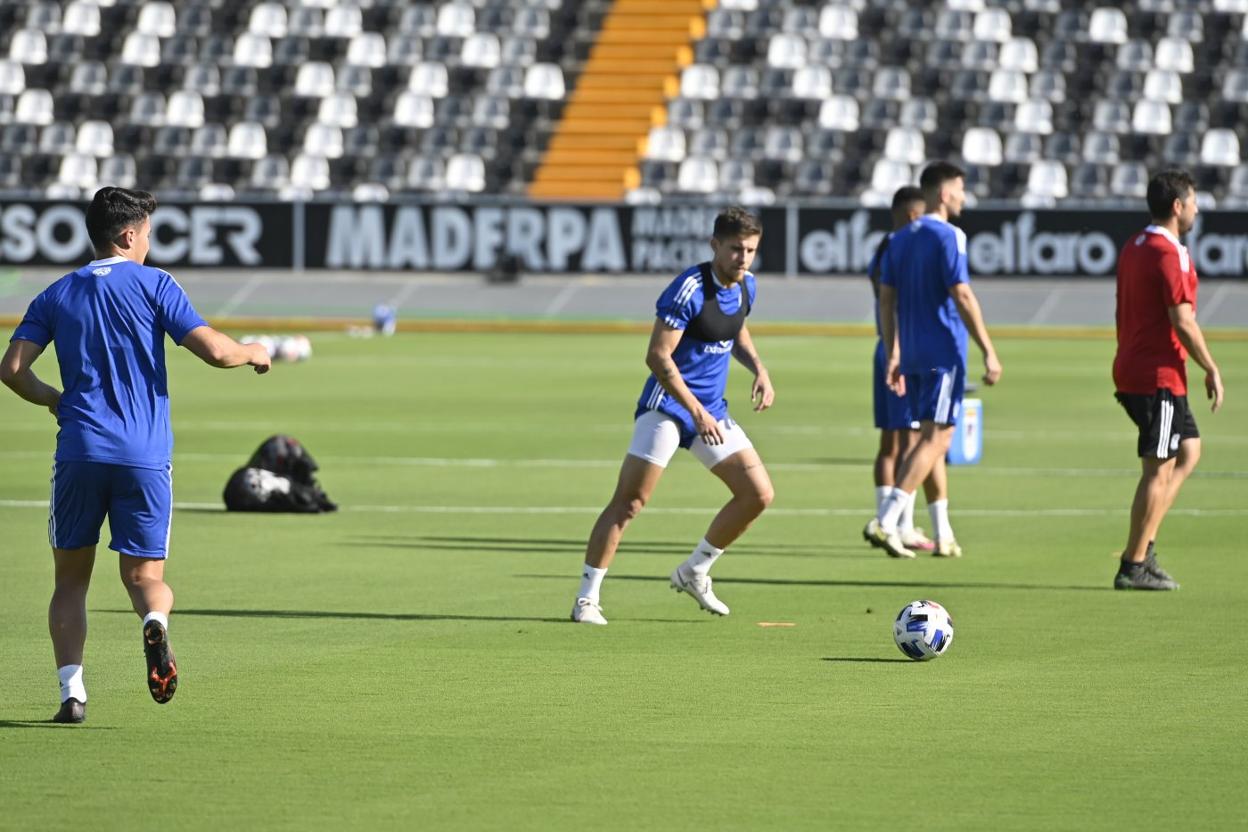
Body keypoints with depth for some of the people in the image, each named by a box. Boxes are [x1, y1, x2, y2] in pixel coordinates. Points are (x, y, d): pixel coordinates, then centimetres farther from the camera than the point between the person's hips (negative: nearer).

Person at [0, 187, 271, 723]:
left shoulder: (57, 295, 11)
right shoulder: (153, 285, 2)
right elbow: (213, 350, -6)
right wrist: (252, 353, 15)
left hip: (80, 452, 1)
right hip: (145, 457, -1)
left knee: (71, 579, 12)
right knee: (146, 576, 6)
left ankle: (71, 689, -3)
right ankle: (155, 623, -30)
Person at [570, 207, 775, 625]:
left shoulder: (746, 286, 5)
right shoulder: (689, 288, -19)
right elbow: (657, 356, -22)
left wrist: (759, 370, 8)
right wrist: (696, 410, -25)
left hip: (712, 409, 7)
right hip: (667, 404, -7)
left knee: (758, 495, 3)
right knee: (628, 500, -13)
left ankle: (693, 573, 19)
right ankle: (587, 597, -7)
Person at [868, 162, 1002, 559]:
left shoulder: (900, 239, 12)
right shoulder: (947, 236, -10)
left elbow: (886, 298, 12)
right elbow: (961, 295, -17)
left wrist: (894, 354, 17)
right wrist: (988, 351, -15)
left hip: (911, 353, 8)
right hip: (944, 352, -8)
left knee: (931, 440, 13)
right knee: (936, 438, -7)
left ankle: (943, 534, 15)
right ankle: (886, 522, -18)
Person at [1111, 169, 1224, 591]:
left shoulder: (1133, 248, 13)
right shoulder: (1168, 254, -16)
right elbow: (1182, 322, -20)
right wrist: (1212, 370, -11)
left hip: (1132, 371, 10)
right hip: (1160, 377, -10)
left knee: (1188, 450, 17)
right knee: (1158, 471, -4)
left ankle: (1143, 546, 12)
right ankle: (1134, 566, -1)